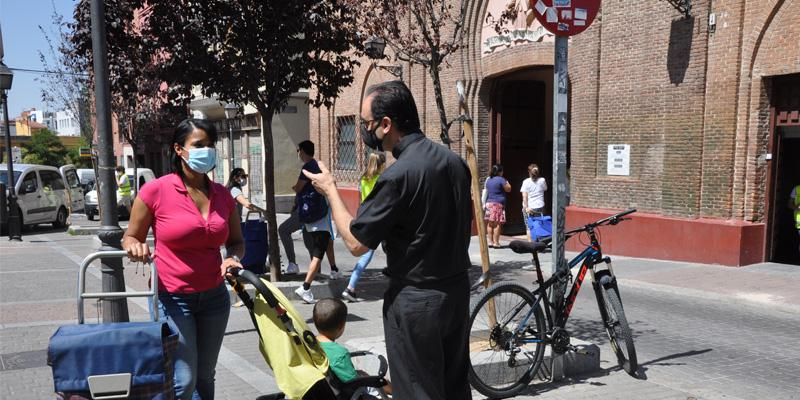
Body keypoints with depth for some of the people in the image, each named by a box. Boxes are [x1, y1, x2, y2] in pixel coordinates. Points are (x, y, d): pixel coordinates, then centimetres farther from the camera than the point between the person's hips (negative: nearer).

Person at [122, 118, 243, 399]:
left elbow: (237, 241, 13)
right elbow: (130, 237, 0)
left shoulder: (223, 195, 3)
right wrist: (134, 246, -22)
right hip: (173, 299, -4)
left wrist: (232, 258, -9)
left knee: (205, 377, 15)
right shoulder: (156, 191, -10)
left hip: (214, 297, 5)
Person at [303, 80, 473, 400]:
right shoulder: (455, 161, 3)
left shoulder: (398, 175, -23)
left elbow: (356, 243, -16)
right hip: (457, 289, 8)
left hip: (416, 300, -8)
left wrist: (330, 190, -5)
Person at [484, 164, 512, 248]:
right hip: (498, 203, -6)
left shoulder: (488, 180, 12)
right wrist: (507, 183, 14)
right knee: (497, 224, -4)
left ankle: (490, 241, 10)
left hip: (489, 203, 7)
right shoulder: (501, 179, -8)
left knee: (490, 224, 7)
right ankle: (496, 242, -5)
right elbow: (508, 189, -2)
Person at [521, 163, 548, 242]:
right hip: (539, 207, 2)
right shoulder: (542, 180, 2)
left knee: (529, 227, 4)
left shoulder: (526, 181, -5)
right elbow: (545, 189, 22)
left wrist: (526, 207, -13)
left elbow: (524, 196, -11)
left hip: (529, 207, -2)